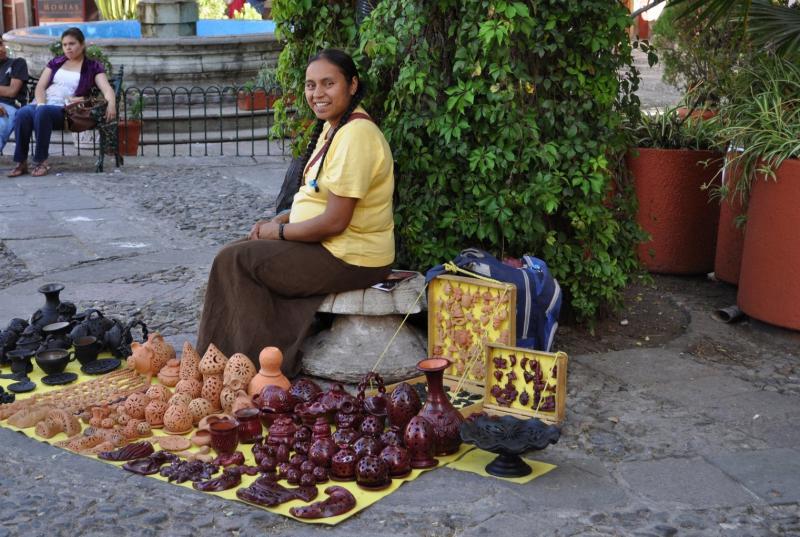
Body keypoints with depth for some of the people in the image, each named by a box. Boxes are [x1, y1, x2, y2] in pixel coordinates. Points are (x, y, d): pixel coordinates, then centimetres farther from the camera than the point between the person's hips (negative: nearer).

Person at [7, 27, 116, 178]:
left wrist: (111, 102, -30)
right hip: (43, 105, 4)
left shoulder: (93, 67, 10)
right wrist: (40, 104, -10)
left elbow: (107, 88, -6)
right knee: (23, 113, -31)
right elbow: (40, 86, 13)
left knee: (43, 112, -38)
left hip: (65, 111, -4)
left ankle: (41, 161, -28)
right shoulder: (56, 62, 22)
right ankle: (21, 162, -26)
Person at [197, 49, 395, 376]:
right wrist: (278, 221, 4)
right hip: (328, 244, 10)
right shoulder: (331, 126, 10)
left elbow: (335, 221, -24)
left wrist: (279, 232, -10)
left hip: (351, 260, -10)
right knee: (236, 252, 11)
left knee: (234, 261, -7)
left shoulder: (355, 135, -22)